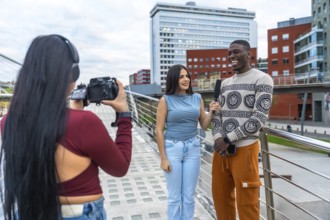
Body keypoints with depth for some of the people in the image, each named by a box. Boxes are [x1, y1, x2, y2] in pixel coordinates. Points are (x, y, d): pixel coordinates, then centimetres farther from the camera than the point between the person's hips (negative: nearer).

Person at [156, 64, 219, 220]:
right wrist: (163, 158, -9)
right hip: (172, 148, -3)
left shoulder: (197, 98, 4)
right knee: (175, 197, 8)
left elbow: (204, 125, 9)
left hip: (193, 148, 3)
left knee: (189, 196, 12)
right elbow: (159, 130, -7)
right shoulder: (166, 100, -7)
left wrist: (211, 112, -10)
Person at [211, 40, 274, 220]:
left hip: (244, 149, -6)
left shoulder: (262, 79, -3)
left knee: (246, 202, 3)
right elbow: (217, 114, 13)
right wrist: (218, 139, -6)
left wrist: (227, 140, -11)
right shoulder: (225, 83, 16)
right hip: (221, 148, 6)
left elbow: (259, 119, -12)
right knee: (220, 196, 14)